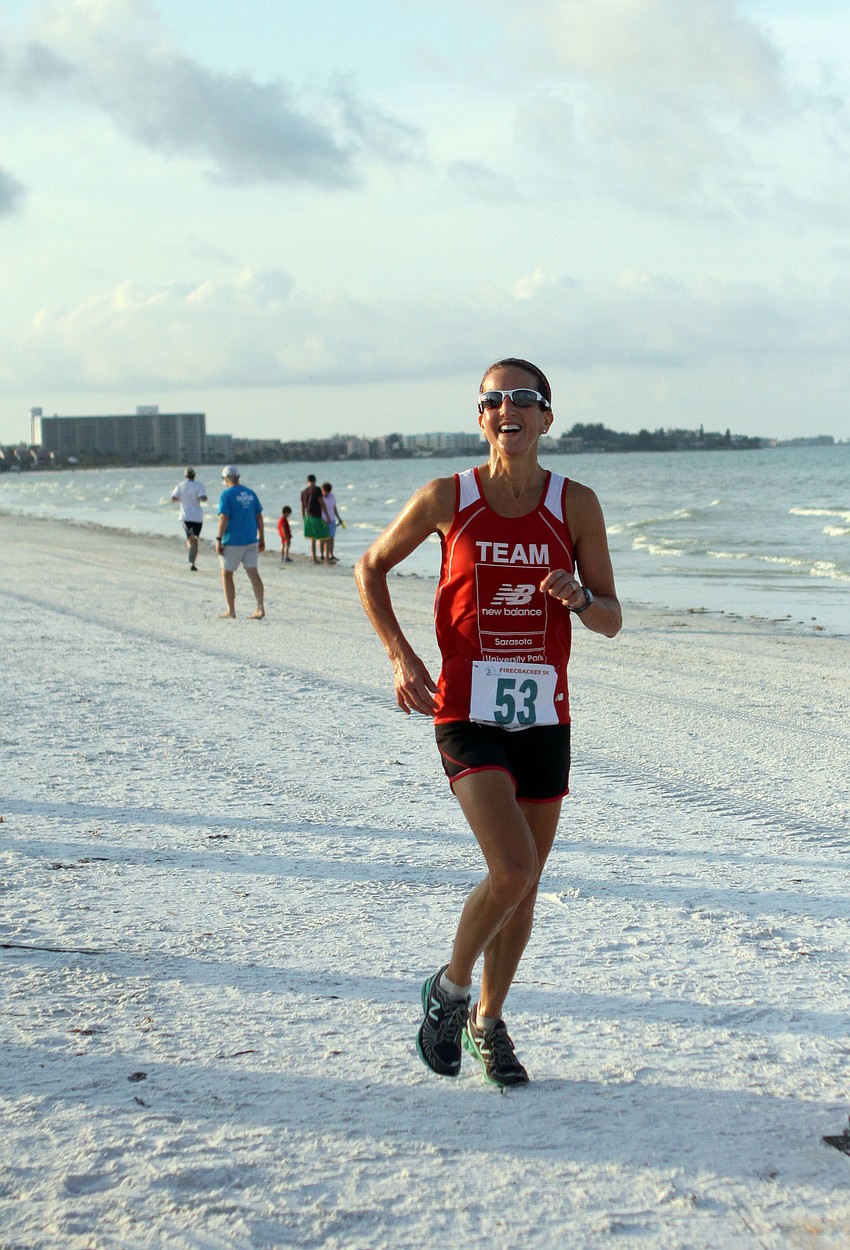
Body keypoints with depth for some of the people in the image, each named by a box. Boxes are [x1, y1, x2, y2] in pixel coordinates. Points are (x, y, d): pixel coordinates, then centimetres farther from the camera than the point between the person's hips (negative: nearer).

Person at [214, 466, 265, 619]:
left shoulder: (226, 494, -9)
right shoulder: (251, 493, 8)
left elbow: (223, 518, -16)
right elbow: (259, 517, 9)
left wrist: (218, 539, -13)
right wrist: (261, 538, 14)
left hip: (232, 541, -5)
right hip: (251, 540, 5)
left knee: (226, 574, 7)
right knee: (252, 572, 3)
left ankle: (231, 610, 9)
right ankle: (260, 608, -6)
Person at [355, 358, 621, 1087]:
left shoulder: (576, 506, 1)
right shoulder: (447, 499, -3)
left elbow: (611, 621, 5)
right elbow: (371, 568, 10)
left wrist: (577, 597, -19)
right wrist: (401, 657, -2)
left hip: (545, 717, 3)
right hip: (468, 716, -3)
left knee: (525, 885, 11)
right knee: (512, 870, -18)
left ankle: (489, 1020, 32)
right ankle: (450, 987, 9)